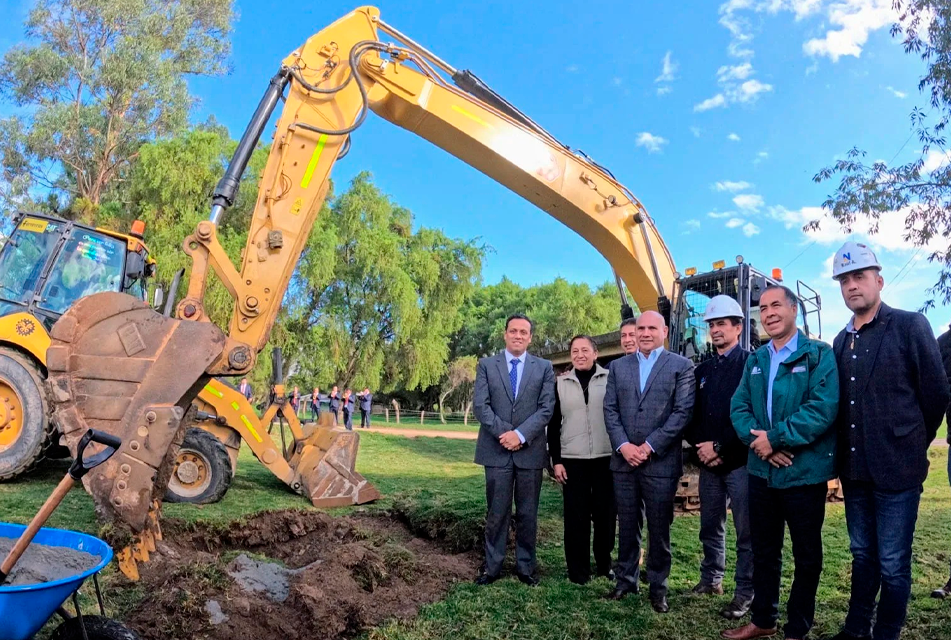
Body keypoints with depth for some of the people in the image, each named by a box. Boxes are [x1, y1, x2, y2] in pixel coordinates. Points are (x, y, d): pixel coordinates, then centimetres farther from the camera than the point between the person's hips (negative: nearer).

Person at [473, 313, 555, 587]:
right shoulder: (486, 365, 5)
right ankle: (492, 566, 20)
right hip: (496, 451, 0)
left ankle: (525, 566, 23)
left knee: (528, 513, 9)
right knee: (496, 512, 7)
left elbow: (546, 408, -4)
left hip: (530, 451, 1)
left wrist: (521, 435, -15)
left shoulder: (544, 368, 6)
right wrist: (503, 433, -14)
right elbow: (480, 405, -4)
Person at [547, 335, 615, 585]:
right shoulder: (561, 383, 6)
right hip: (573, 459, 1)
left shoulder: (610, 379, 0)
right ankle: (578, 569, 17)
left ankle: (604, 564, 27)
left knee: (606, 513, 8)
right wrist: (556, 460, 1)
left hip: (606, 458, -1)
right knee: (576, 516, 5)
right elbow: (554, 424, 6)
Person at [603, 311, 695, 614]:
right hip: (624, 460, 3)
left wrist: (649, 446, -13)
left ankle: (658, 587, 23)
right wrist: (623, 445, -8)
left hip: (661, 462, -3)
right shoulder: (618, 366, 10)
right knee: (627, 526, 13)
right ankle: (626, 579, 27)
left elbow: (682, 412, -8)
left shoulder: (681, 366, 0)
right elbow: (610, 410, 5)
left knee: (659, 528, 8)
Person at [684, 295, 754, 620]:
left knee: (746, 532, 3)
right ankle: (711, 579, 30)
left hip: (740, 460, -6)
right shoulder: (702, 370, 14)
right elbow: (692, 415, 13)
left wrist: (720, 447, -16)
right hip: (708, 462, 6)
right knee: (710, 527, 16)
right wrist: (700, 445, -4)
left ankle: (745, 593, 14)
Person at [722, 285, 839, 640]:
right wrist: (757, 439, -14)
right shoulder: (755, 361, 10)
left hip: (804, 472, -5)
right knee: (763, 551, 17)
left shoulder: (819, 355, -7)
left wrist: (775, 438, -19)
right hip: (761, 470, 5)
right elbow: (739, 408, 5)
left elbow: (823, 408, -19)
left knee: (806, 555, 10)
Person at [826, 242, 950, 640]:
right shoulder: (841, 340, 10)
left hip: (896, 467, -5)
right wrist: (847, 454, 8)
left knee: (893, 565, 5)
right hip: (854, 469, 6)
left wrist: (912, 445, 2)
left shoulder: (911, 326, -7)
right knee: (862, 555, 18)